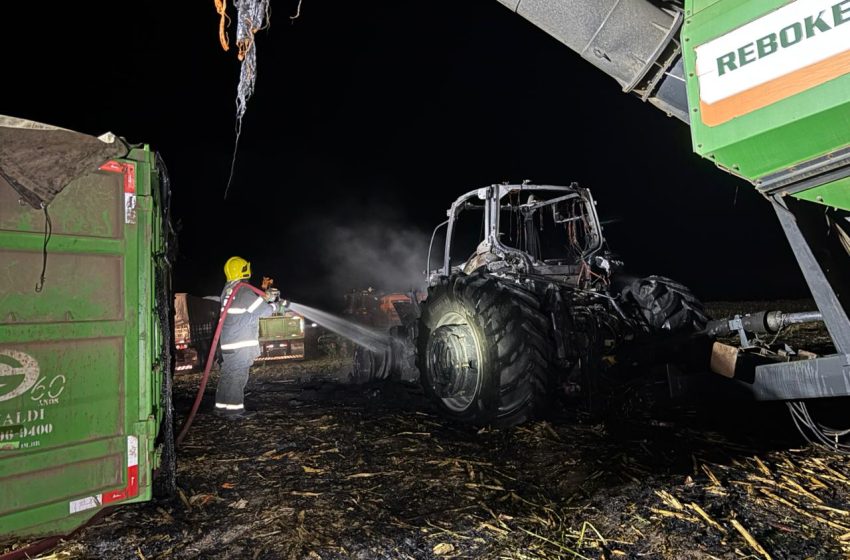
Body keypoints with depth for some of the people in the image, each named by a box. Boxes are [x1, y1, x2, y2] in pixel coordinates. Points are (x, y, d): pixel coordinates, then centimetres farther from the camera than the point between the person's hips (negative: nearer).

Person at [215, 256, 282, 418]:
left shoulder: (226, 291, 12)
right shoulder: (244, 291, -15)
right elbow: (264, 310, -12)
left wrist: (266, 300, 17)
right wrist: (276, 304, 6)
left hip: (228, 342, 8)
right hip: (241, 344, -8)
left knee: (228, 374, 13)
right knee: (238, 375, -3)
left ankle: (222, 406, 19)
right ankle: (234, 408, 1)